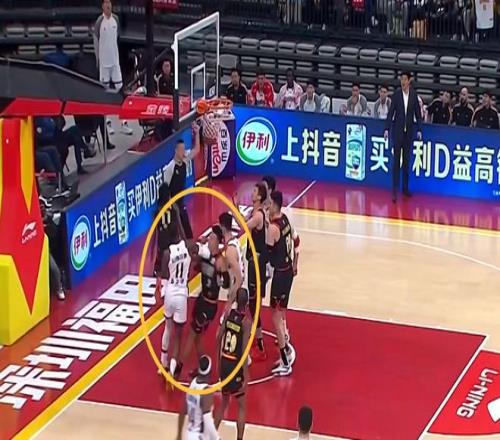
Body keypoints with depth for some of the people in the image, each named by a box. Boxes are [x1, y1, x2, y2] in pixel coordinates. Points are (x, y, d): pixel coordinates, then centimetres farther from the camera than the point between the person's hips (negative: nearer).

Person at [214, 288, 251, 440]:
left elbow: (218, 337, 4)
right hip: (236, 365, -5)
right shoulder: (246, 322, -17)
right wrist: (246, 377, -13)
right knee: (242, 406, 9)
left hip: (224, 362, 5)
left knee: (224, 401, 23)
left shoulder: (228, 313, -3)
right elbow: (244, 352, -18)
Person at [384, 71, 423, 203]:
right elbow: (391, 111, -5)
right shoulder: (396, 94, -5)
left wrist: (419, 130, 2)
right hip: (397, 130, -2)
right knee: (396, 160, -4)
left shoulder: (414, 94, 0)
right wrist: (387, 129, -10)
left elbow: (417, 113, 5)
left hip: (409, 130, 2)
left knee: (407, 160, 10)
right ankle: (395, 189, -4)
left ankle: (405, 187, 20)